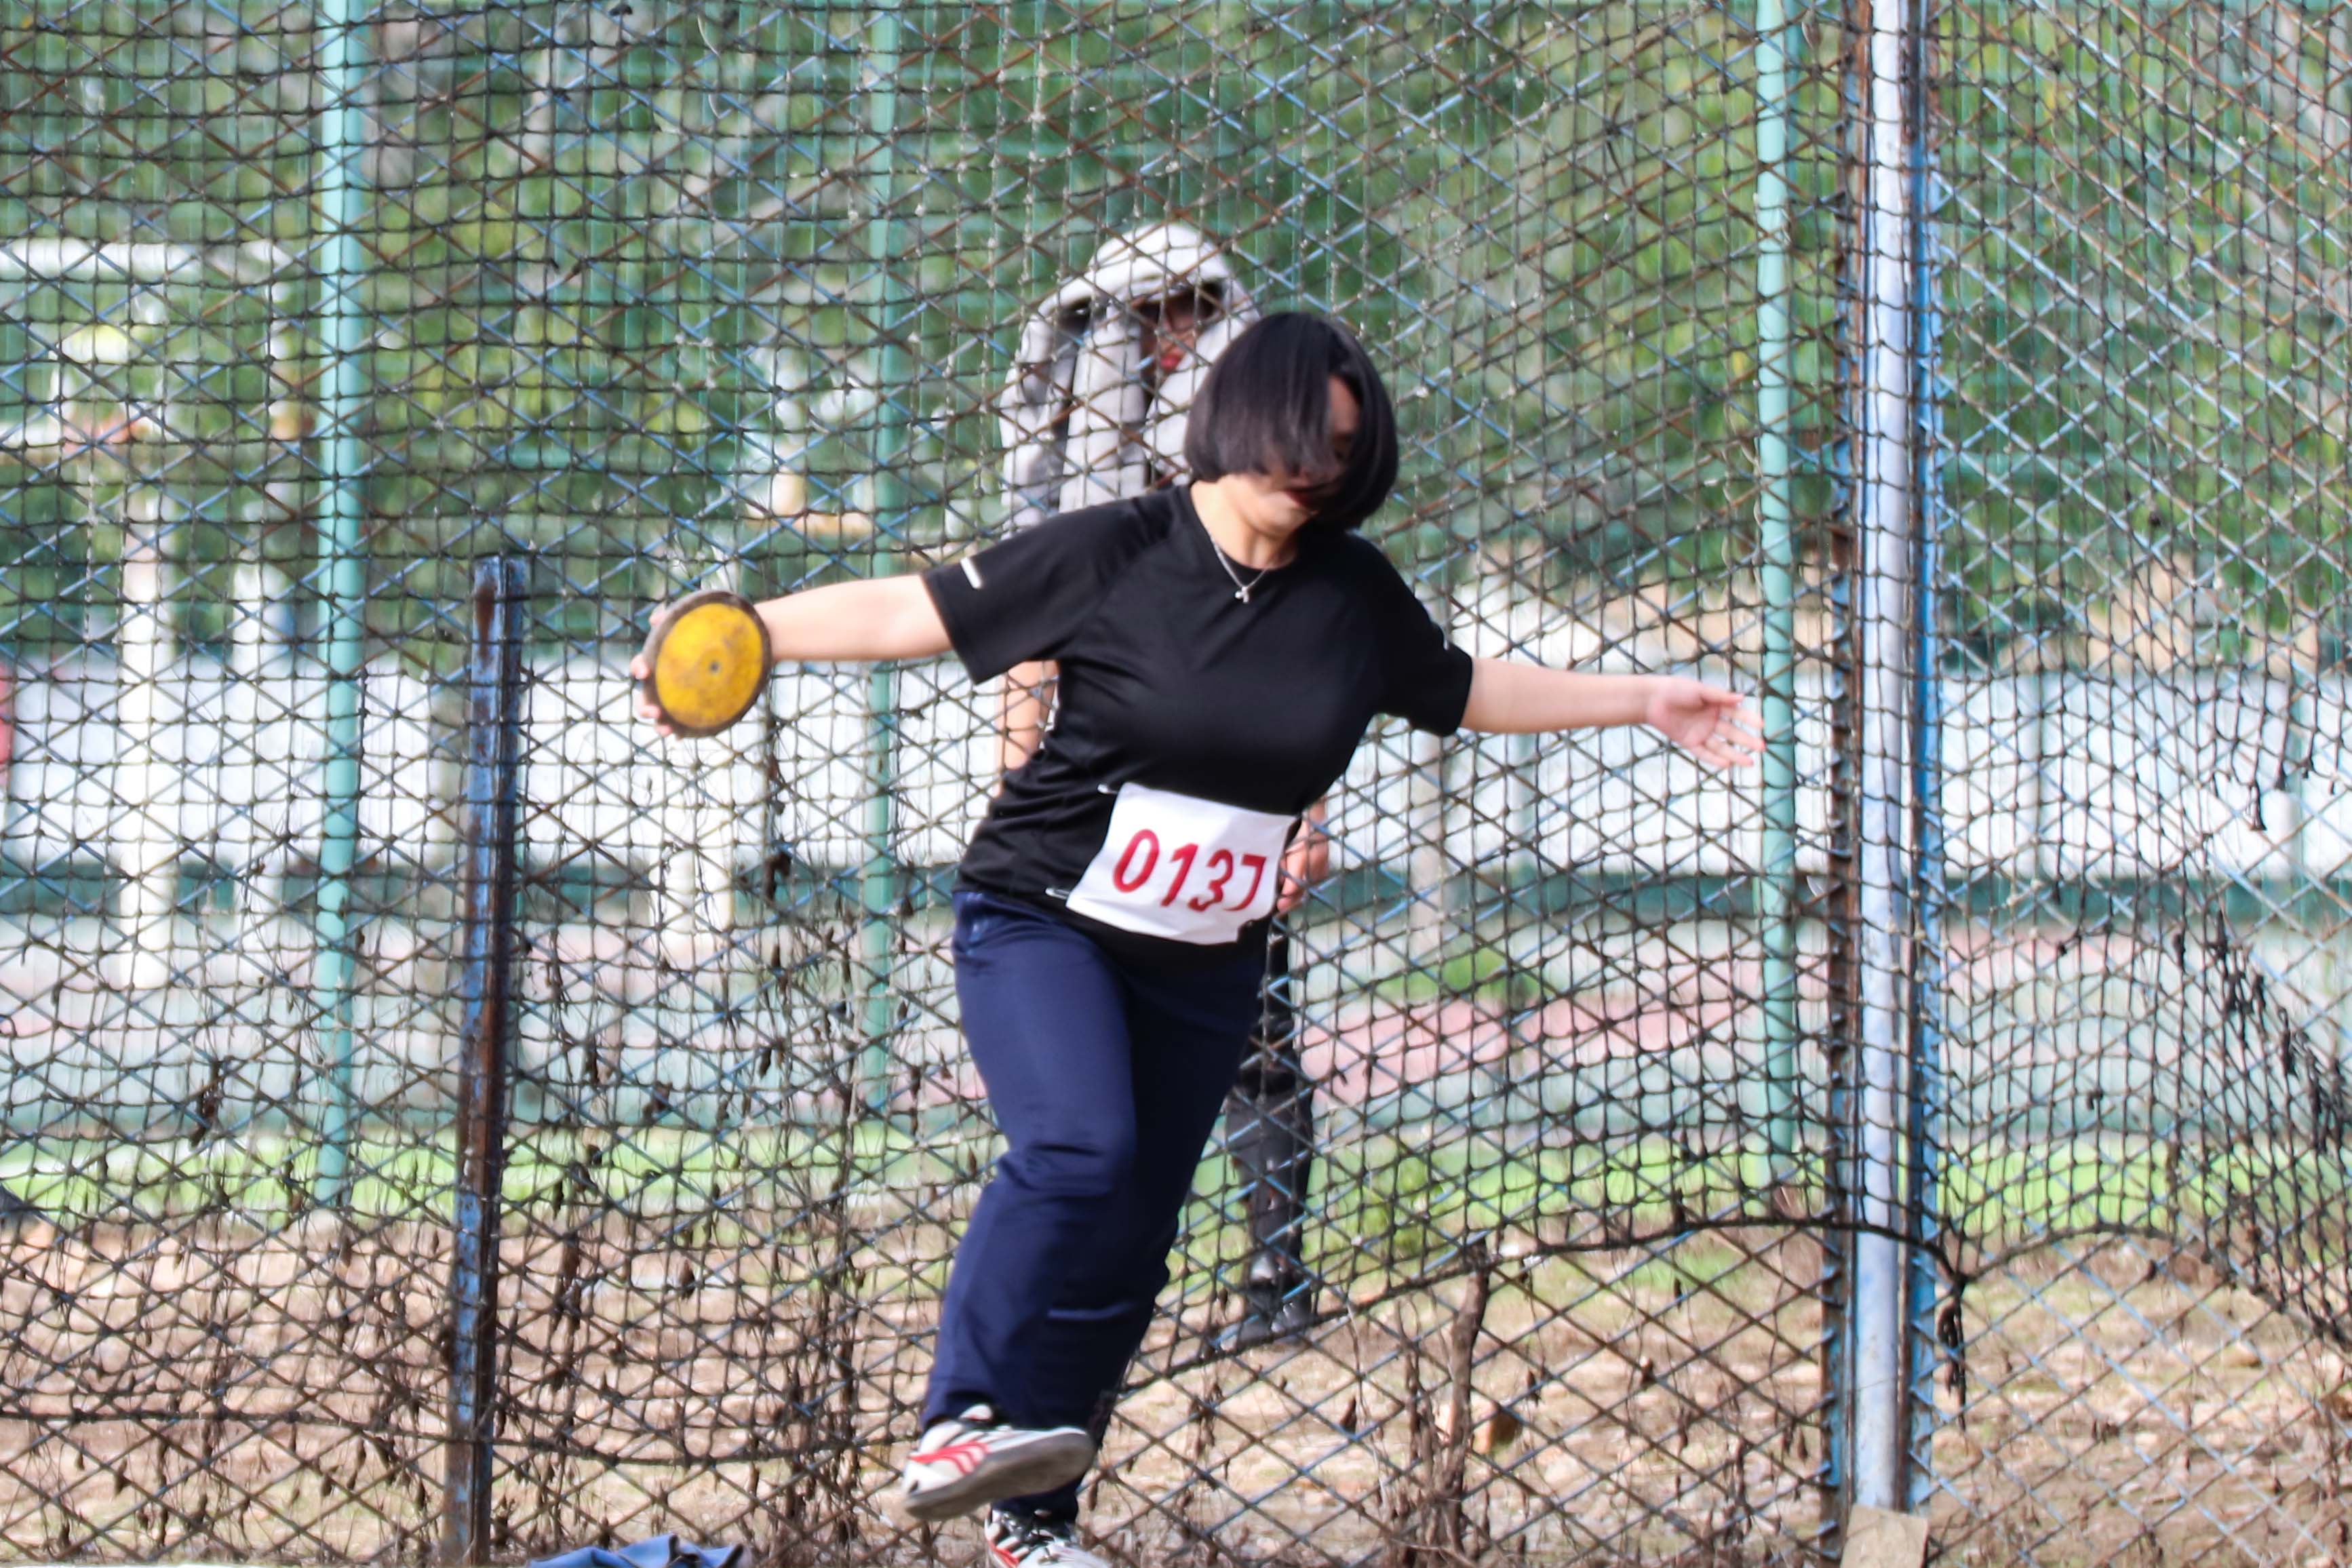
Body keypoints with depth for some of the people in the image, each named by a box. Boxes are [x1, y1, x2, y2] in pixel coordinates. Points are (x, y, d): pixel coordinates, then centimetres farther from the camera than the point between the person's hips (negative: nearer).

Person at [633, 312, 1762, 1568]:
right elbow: (920, 612, -11)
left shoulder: (1355, 595, 1)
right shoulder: (1112, 555, -12)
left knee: (1131, 1241, 5)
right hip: (1043, 921, -4)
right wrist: (740, 634, -18)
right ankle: (959, 1426, -27)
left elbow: (1465, 691, 18)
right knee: (1079, 1149, -29)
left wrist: (1642, 702, 18)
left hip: (1206, 967, 4)